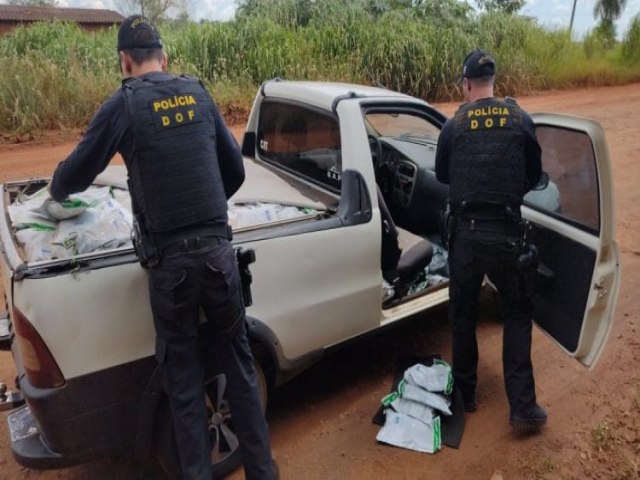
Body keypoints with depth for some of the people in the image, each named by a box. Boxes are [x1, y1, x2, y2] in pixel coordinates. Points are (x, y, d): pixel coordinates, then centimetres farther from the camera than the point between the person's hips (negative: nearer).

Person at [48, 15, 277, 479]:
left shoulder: (124, 105, -1)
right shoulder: (197, 93, 10)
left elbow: (76, 173, 9)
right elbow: (235, 170, 15)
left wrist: (56, 191, 32)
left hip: (169, 259, -3)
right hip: (218, 249, 3)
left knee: (184, 377, 12)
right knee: (238, 360, 16)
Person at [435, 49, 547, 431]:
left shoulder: (454, 125, -1)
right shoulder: (521, 120, 2)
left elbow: (442, 176, 12)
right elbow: (534, 175, 12)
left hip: (466, 233, 0)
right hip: (505, 233, 0)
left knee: (463, 315, 16)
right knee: (518, 313, 15)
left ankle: (465, 394, 29)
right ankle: (523, 406, 12)